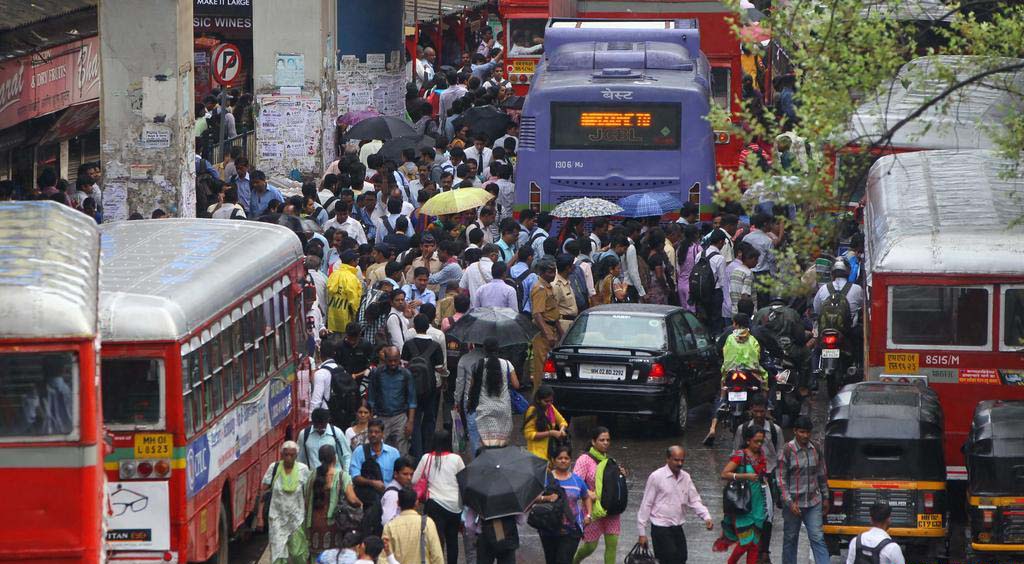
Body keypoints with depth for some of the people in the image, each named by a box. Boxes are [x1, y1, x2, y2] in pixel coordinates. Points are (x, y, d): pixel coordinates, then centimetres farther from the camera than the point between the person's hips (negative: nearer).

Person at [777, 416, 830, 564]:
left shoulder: (815, 450, 4)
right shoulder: (787, 451, -9)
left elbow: (822, 476, 15)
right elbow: (781, 478, -9)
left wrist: (825, 497, 14)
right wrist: (790, 502, -15)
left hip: (814, 502, 3)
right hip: (793, 503, -3)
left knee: (817, 538, -5)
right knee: (790, 539, 9)